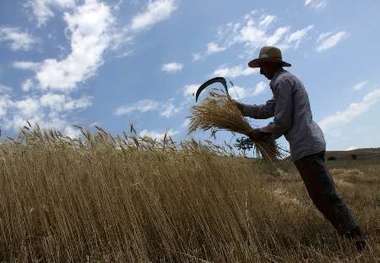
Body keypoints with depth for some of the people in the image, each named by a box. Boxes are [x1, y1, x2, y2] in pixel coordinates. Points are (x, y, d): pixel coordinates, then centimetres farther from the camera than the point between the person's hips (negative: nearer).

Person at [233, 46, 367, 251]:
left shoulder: (282, 81, -9)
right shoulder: (286, 80, 24)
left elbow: (282, 121, -15)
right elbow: (267, 110, 23)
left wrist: (261, 134, -1)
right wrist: (240, 107, 24)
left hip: (305, 146, -11)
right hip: (310, 143, 11)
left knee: (326, 196, -9)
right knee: (321, 195, 12)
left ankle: (357, 240, -5)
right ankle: (353, 237, 17)